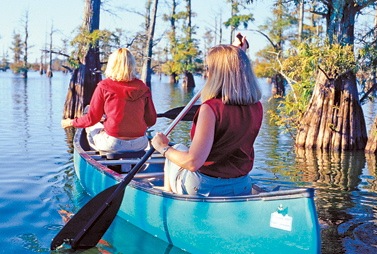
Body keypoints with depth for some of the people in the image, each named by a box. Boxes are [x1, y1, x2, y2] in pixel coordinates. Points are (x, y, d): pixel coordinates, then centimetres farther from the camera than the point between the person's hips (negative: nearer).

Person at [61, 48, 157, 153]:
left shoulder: (104, 86, -7)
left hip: (113, 144, -3)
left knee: (91, 127, 26)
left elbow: (92, 118, -2)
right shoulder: (143, 88, -1)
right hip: (139, 144, 3)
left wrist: (71, 122, 17)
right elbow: (151, 121, 3)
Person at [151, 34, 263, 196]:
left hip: (204, 189, -6)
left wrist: (163, 148, -14)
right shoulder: (256, 108, -7)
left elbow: (193, 162, -29)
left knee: (177, 149, 26)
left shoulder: (211, 108, -26)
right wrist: (239, 54, 26)